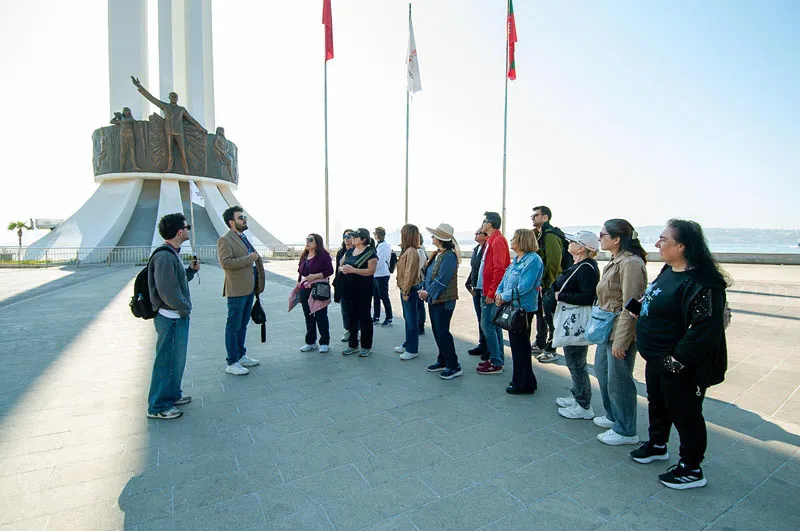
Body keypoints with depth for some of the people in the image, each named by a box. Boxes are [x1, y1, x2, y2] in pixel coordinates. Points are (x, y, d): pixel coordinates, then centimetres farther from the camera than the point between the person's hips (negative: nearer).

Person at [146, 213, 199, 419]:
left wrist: (191, 270, 6)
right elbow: (168, 291, -25)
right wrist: (185, 308, -14)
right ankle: (158, 407, 17)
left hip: (178, 317, 10)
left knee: (177, 359, 21)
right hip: (171, 318, -10)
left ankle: (172, 395, 37)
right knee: (168, 361, 2)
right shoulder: (165, 257, -22)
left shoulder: (173, 254, 11)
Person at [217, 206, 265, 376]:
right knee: (233, 326, 0)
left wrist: (257, 285, 18)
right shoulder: (225, 240, -11)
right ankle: (232, 363, 9)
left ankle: (241, 355, 31)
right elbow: (225, 262, -24)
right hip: (237, 290, -9)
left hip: (249, 288, 9)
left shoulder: (244, 238, 16)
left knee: (243, 324, 18)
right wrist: (248, 258, -19)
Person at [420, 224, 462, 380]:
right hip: (433, 299, 9)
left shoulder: (449, 256, -18)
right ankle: (443, 361, 29)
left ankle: (454, 366, 7)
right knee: (437, 331, 15)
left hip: (444, 300, -9)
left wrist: (428, 292, -15)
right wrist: (425, 290, 5)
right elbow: (429, 274, 16)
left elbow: (442, 279, -22)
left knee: (442, 332, -5)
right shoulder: (437, 254, 12)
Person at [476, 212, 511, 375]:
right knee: (494, 325, 14)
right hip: (489, 291, 10)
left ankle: (496, 364, 2)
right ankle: (498, 360, 23)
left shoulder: (497, 240, -14)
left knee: (487, 325, -6)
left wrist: (491, 293, -19)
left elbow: (499, 269, -21)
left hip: (491, 292, -10)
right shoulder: (493, 240, 16)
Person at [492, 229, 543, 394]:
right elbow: (505, 279, 15)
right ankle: (527, 381, 32)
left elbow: (524, 287, -23)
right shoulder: (516, 260, 12)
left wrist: (504, 297, -15)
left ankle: (522, 385, 16)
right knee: (516, 344, 17)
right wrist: (499, 293, -3)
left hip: (523, 309, -9)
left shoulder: (533, 260, -17)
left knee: (520, 346, 1)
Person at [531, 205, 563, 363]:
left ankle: (551, 350, 8)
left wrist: (548, 282, -20)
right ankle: (540, 345, 32)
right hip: (540, 282, 10)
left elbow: (554, 260, -23)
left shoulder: (550, 235, -16)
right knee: (540, 313, 18)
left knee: (549, 316, -2)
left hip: (549, 283, -10)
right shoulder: (538, 234, 15)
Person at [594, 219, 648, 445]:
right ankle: (613, 416, 40)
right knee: (603, 372, 21)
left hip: (620, 333, -10)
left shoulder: (631, 263, -20)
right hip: (607, 331, 10)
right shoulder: (614, 262, 12)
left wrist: (620, 341, -22)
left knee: (618, 381, 2)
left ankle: (626, 431, 20)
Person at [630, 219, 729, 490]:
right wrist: (642, 333, 16)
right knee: (657, 404, 25)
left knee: (685, 414, 9)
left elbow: (706, 329, -28)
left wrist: (678, 360, -24)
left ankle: (691, 469, 28)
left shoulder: (701, 283, -25)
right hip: (656, 359, 9)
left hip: (680, 368, -9)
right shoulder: (668, 272, 4)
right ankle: (657, 446, 47)